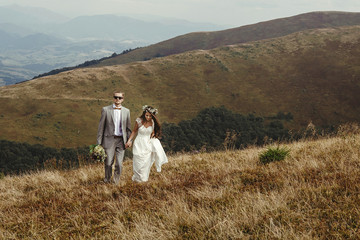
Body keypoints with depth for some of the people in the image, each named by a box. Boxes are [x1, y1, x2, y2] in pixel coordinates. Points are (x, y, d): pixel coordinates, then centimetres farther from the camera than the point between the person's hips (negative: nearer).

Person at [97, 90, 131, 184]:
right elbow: (101, 126, 2)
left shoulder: (126, 111, 8)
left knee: (119, 164, -2)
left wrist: (129, 141, 9)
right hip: (109, 140, -2)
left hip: (121, 140, 2)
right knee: (108, 163, -1)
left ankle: (116, 181, 14)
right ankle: (107, 180, 20)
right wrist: (99, 142, -1)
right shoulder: (106, 110, 1)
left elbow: (128, 127, 14)